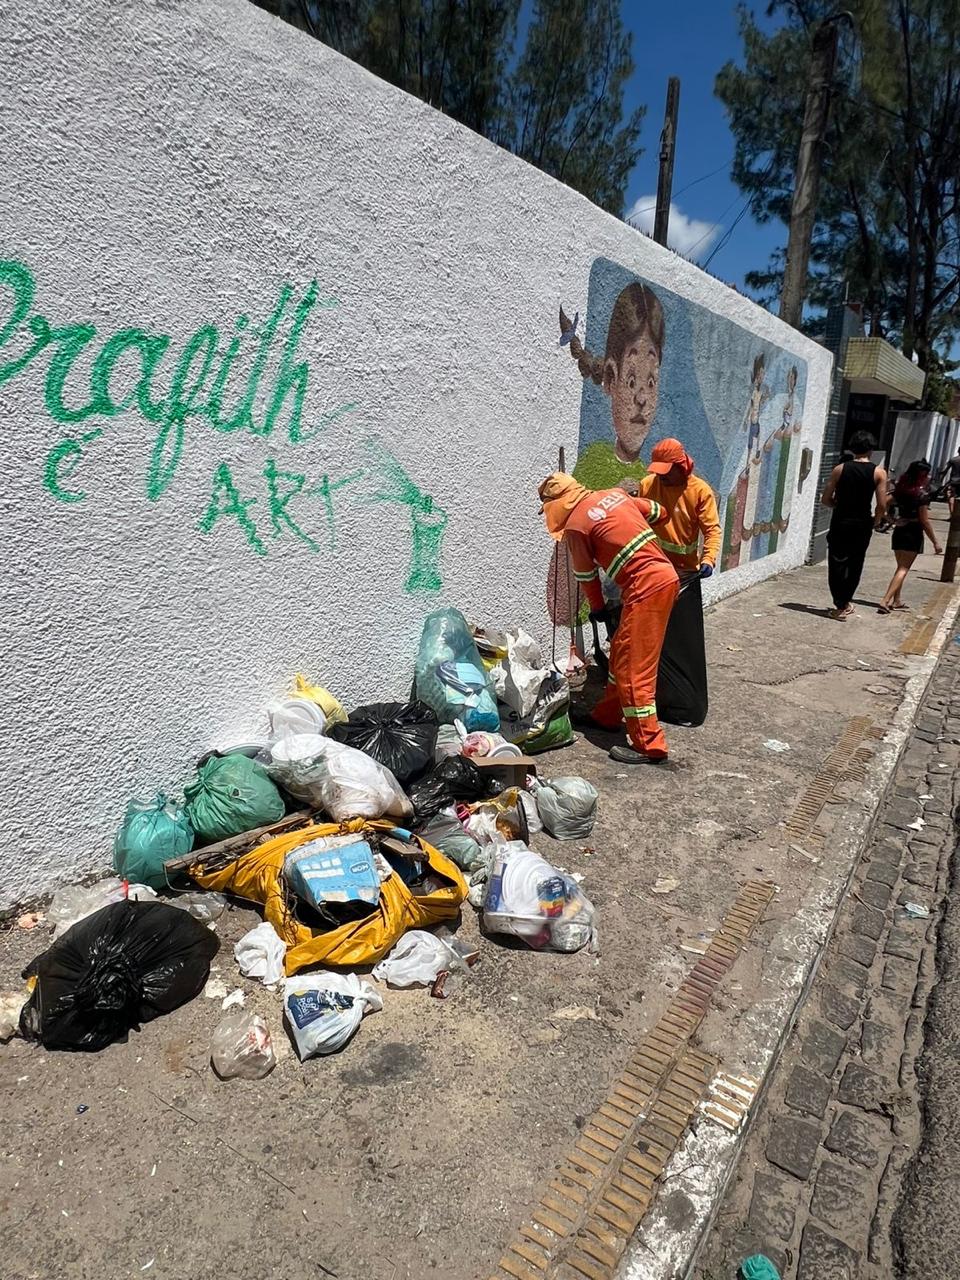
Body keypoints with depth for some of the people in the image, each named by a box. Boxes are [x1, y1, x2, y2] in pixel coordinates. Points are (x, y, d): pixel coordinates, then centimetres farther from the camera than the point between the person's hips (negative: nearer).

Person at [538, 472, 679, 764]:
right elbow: (659, 513, 24)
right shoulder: (614, 494, 13)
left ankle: (649, 745, 2)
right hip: (666, 576, 9)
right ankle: (607, 715, 33)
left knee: (633, 667, -3)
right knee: (621, 654, 19)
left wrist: (597, 608, 22)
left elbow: (586, 575, 5)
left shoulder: (575, 526, -6)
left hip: (646, 587, -9)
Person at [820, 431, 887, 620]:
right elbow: (882, 505, -9)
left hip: (840, 523, -1)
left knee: (837, 563, 6)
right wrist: (876, 520, 10)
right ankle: (846, 602, 26)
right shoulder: (879, 473, -5)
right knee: (854, 565, 15)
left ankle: (840, 605, 2)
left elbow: (825, 499, -3)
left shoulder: (840, 469, -4)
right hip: (862, 525, 1)